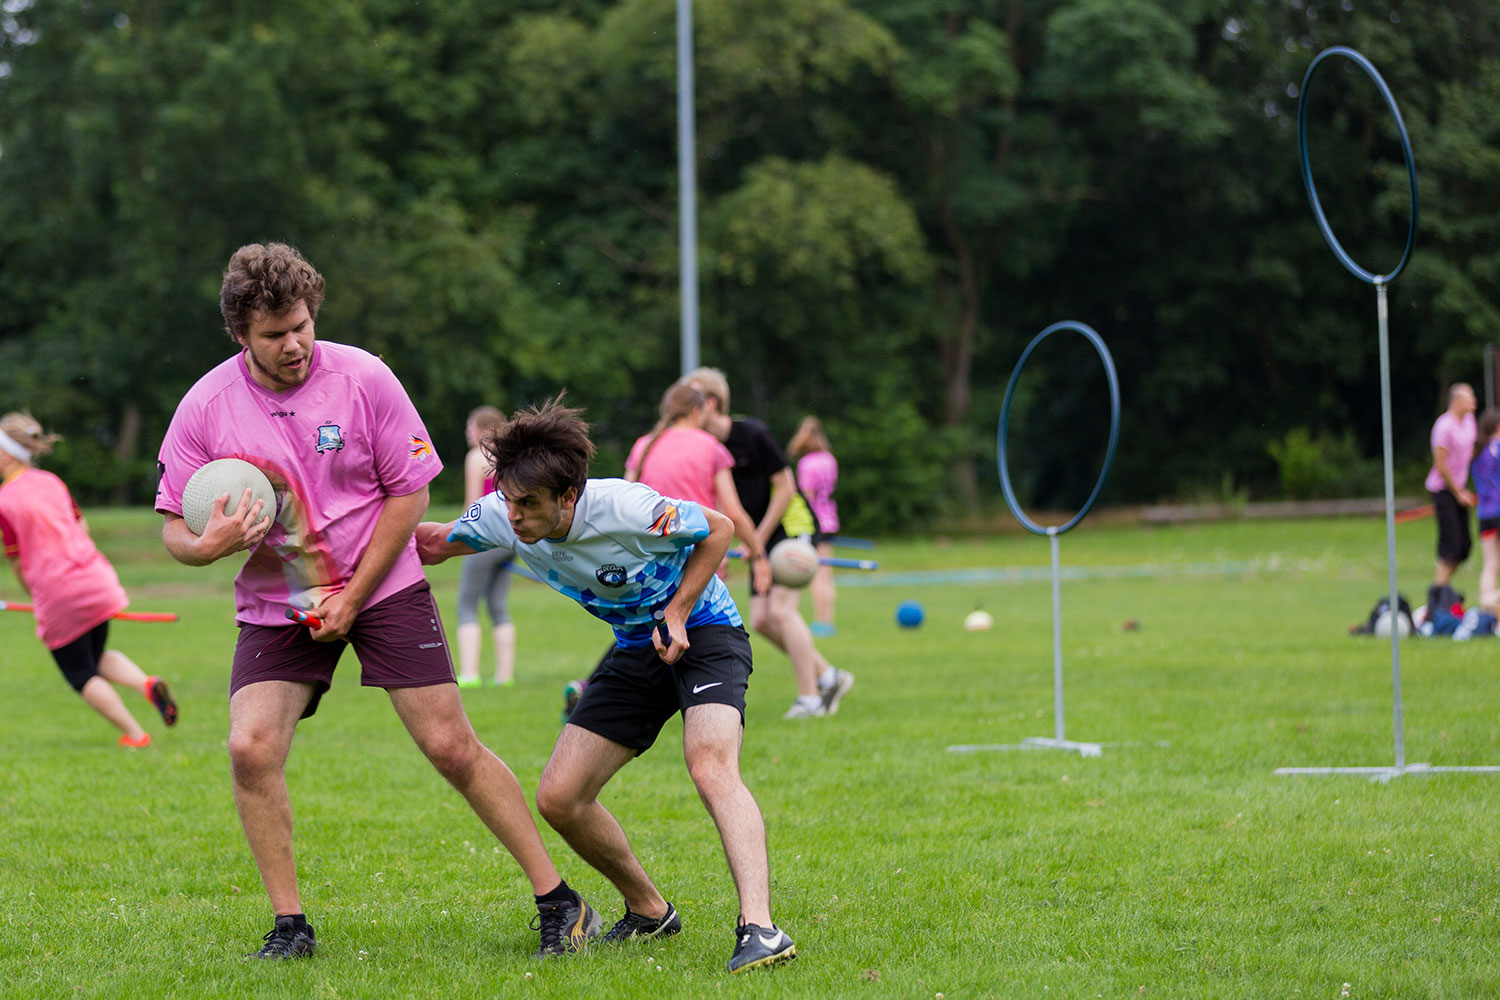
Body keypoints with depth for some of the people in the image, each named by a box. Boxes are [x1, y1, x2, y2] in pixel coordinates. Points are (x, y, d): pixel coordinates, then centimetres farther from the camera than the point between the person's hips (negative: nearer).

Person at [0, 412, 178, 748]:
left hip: (57, 594, -6)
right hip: (96, 579, 6)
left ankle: (134, 734, 5)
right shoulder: (51, 481, 6)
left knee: (82, 676, 10)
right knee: (98, 657, 26)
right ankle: (147, 684, 0)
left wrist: (39, 604, 9)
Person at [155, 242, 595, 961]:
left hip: (383, 588, -1)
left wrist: (352, 596, -9)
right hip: (275, 605, 2)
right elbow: (173, 527, 0)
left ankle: (557, 900, 5)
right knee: (250, 748, -17)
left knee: (451, 747, -6)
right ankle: (290, 925, -3)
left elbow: (409, 492, -4)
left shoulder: (363, 377, -11)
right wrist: (209, 545, -25)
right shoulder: (205, 407, -8)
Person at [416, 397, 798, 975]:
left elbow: (717, 530, -12)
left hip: (702, 631, -6)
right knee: (558, 798, -3)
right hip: (636, 649, 7)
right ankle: (649, 912, 18)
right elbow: (434, 542, 6)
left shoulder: (626, 508, -30)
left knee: (711, 766, -32)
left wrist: (676, 615, -19)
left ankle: (759, 928, -41)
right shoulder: (498, 519, -14)